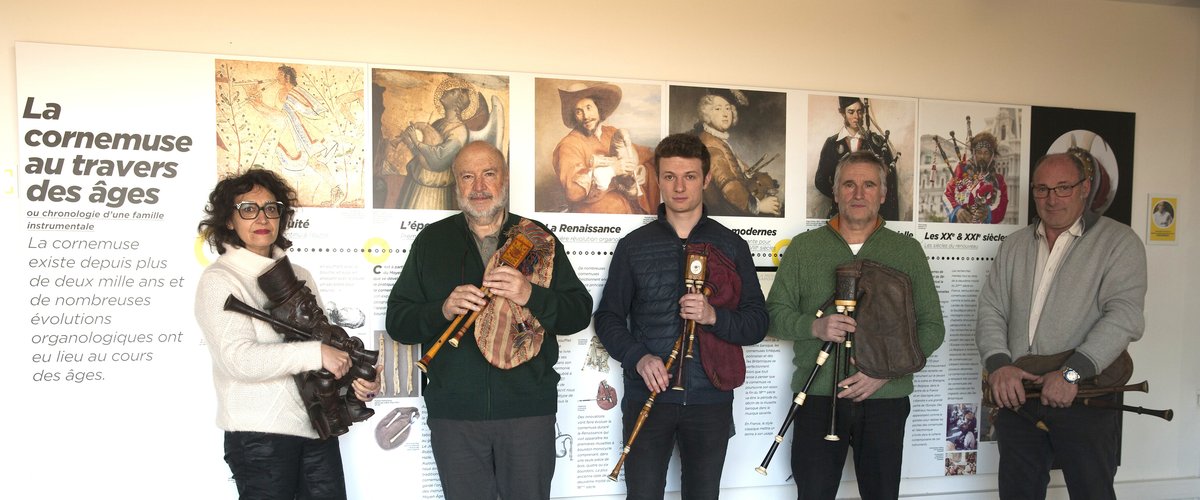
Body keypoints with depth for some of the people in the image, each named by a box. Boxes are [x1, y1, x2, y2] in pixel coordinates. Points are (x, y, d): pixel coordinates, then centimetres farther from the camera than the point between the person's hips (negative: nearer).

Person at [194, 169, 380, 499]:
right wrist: (316, 353, -22)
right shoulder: (219, 280, -4)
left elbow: (330, 344, 17)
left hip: (319, 427, 6)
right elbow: (239, 358, -18)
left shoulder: (298, 276, 16)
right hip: (260, 434, -6)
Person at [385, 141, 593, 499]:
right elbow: (397, 321, 5)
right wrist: (443, 310, -14)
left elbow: (580, 312, 1)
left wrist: (531, 295, -17)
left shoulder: (539, 238, 6)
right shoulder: (431, 240, 8)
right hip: (454, 413, 1)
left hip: (529, 411, 0)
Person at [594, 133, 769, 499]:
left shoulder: (732, 246, 5)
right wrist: (637, 357, -13)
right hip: (647, 396, 0)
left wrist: (714, 316, -17)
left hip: (710, 399, 1)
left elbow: (757, 323, 3)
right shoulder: (634, 245, 4)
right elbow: (608, 316, 5)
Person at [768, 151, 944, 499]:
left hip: (885, 398, 1)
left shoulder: (907, 251, 7)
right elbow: (774, 314, 4)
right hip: (817, 396, 0)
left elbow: (932, 327, 4)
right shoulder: (803, 247, 6)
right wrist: (815, 326, -17)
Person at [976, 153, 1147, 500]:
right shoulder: (1014, 246, 12)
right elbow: (990, 310, 7)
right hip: (1016, 394, 4)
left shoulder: (1118, 242, -2)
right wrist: (998, 363, -11)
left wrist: (1072, 372, -24)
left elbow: (1124, 315, -15)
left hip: (1086, 400, -4)